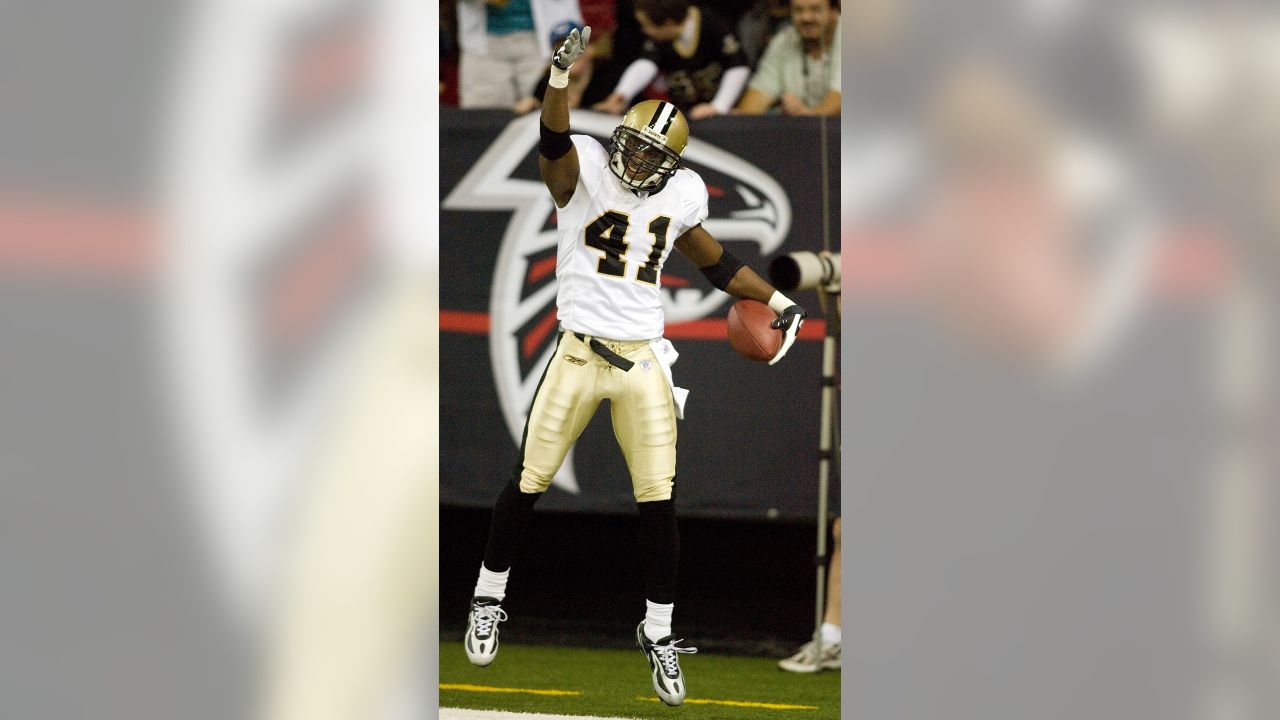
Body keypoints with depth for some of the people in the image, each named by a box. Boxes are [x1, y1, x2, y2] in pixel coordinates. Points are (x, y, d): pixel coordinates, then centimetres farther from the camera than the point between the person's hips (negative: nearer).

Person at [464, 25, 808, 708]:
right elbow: (554, 142, -30)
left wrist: (777, 299, 21)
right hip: (579, 353, -3)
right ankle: (489, 596, 23)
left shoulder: (681, 193, 6)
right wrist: (561, 77, -48)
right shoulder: (584, 171, -7)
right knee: (529, 483, 3)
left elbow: (710, 257, 23)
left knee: (658, 502, 1)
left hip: (643, 362, 3)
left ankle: (659, 633, 13)